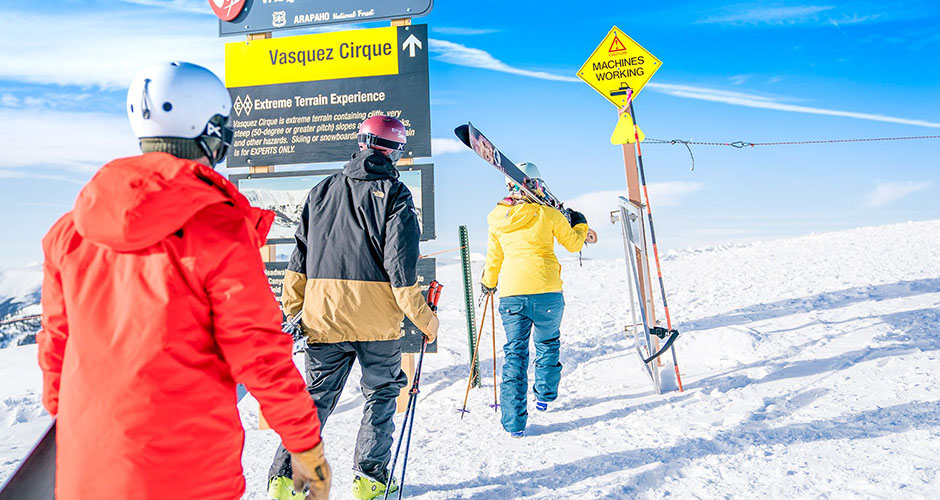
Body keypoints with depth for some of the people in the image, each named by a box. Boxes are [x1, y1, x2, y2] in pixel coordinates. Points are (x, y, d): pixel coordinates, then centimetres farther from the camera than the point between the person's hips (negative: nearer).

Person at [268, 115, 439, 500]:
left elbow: (300, 258, 10)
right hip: (377, 319, -3)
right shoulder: (394, 194, -5)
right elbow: (400, 266, -11)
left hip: (323, 316, 4)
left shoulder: (322, 191, 10)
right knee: (381, 394, 15)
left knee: (317, 396, 14)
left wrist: (291, 310, 18)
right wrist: (424, 318, -4)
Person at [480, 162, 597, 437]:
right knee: (547, 344, 23)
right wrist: (581, 225, 33)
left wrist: (488, 283, 37)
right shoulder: (548, 213, 0)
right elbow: (574, 243, 13)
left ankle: (514, 422, 5)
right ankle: (545, 396, 36)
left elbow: (493, 259, 19)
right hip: (545, 291, -2)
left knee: (514, 353, 7)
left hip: (510, 294, 2)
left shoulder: (497, 219, 9)